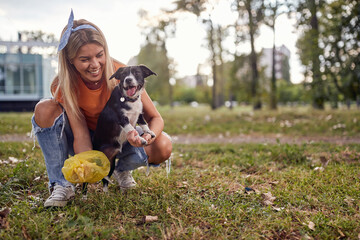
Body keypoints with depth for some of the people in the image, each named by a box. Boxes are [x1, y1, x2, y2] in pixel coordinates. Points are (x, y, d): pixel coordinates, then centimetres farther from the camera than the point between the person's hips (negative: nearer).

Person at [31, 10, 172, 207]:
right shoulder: (62, 86, -23)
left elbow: (156, 118, -20)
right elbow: (80, 134, -27)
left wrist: (148, 135, -44)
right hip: (86, 143, 0)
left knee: (162, 146, -30)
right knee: (45, 109, -29)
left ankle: (121, 169, 4)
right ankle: (60, 185, -18)